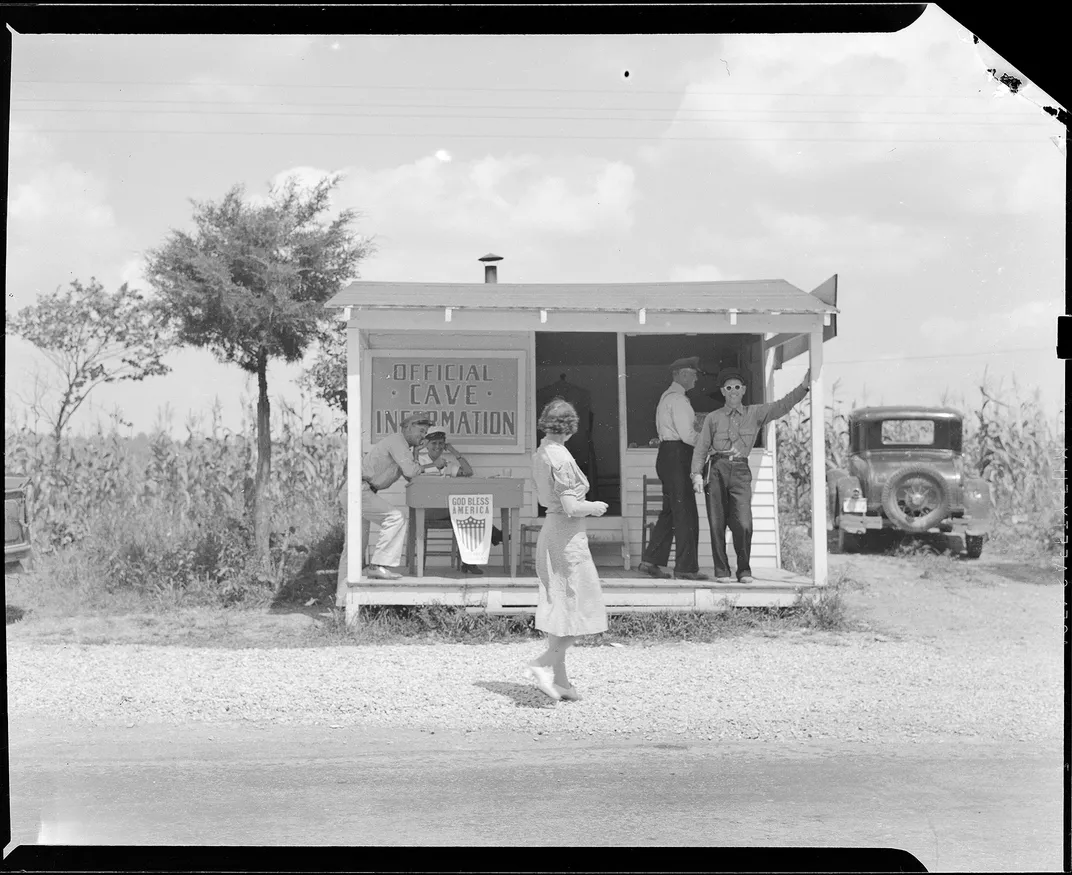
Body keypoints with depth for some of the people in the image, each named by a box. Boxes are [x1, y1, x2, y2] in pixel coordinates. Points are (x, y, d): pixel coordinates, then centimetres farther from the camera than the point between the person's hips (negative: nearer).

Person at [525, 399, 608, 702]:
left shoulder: (540, 453, 8)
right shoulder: (561, 458, -19)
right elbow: (570, 507, -22)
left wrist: (586, 505, 15)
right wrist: (594, 507, -4)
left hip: (550, 531, 9)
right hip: (568, 535, -9)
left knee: (559, 608, 13)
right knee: (582, 609, 1)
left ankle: (559, 678, 18)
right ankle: (545, 663, -5)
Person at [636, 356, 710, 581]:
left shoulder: (667, 397, 21)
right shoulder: (678, 399, -12)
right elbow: (687, 435, -18)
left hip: (668, 455, 10)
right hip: (677, 456, -10)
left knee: (670, 512, 12)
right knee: (685, 513, -7)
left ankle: (650, 560, 12)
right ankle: (686, 567, -4)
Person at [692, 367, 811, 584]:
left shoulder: (755, 413, 14)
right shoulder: (713, 418, 12)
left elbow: (782, 406, 5)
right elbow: (701, 447, 8)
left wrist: (803, 387, -6)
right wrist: (697, 474, -3)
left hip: (740, 470, 0)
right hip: (716, 469, 0)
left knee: (743, 524, -12)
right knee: (717, 524, -1)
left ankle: (744, 571, 1)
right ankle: (721, 571, 7)